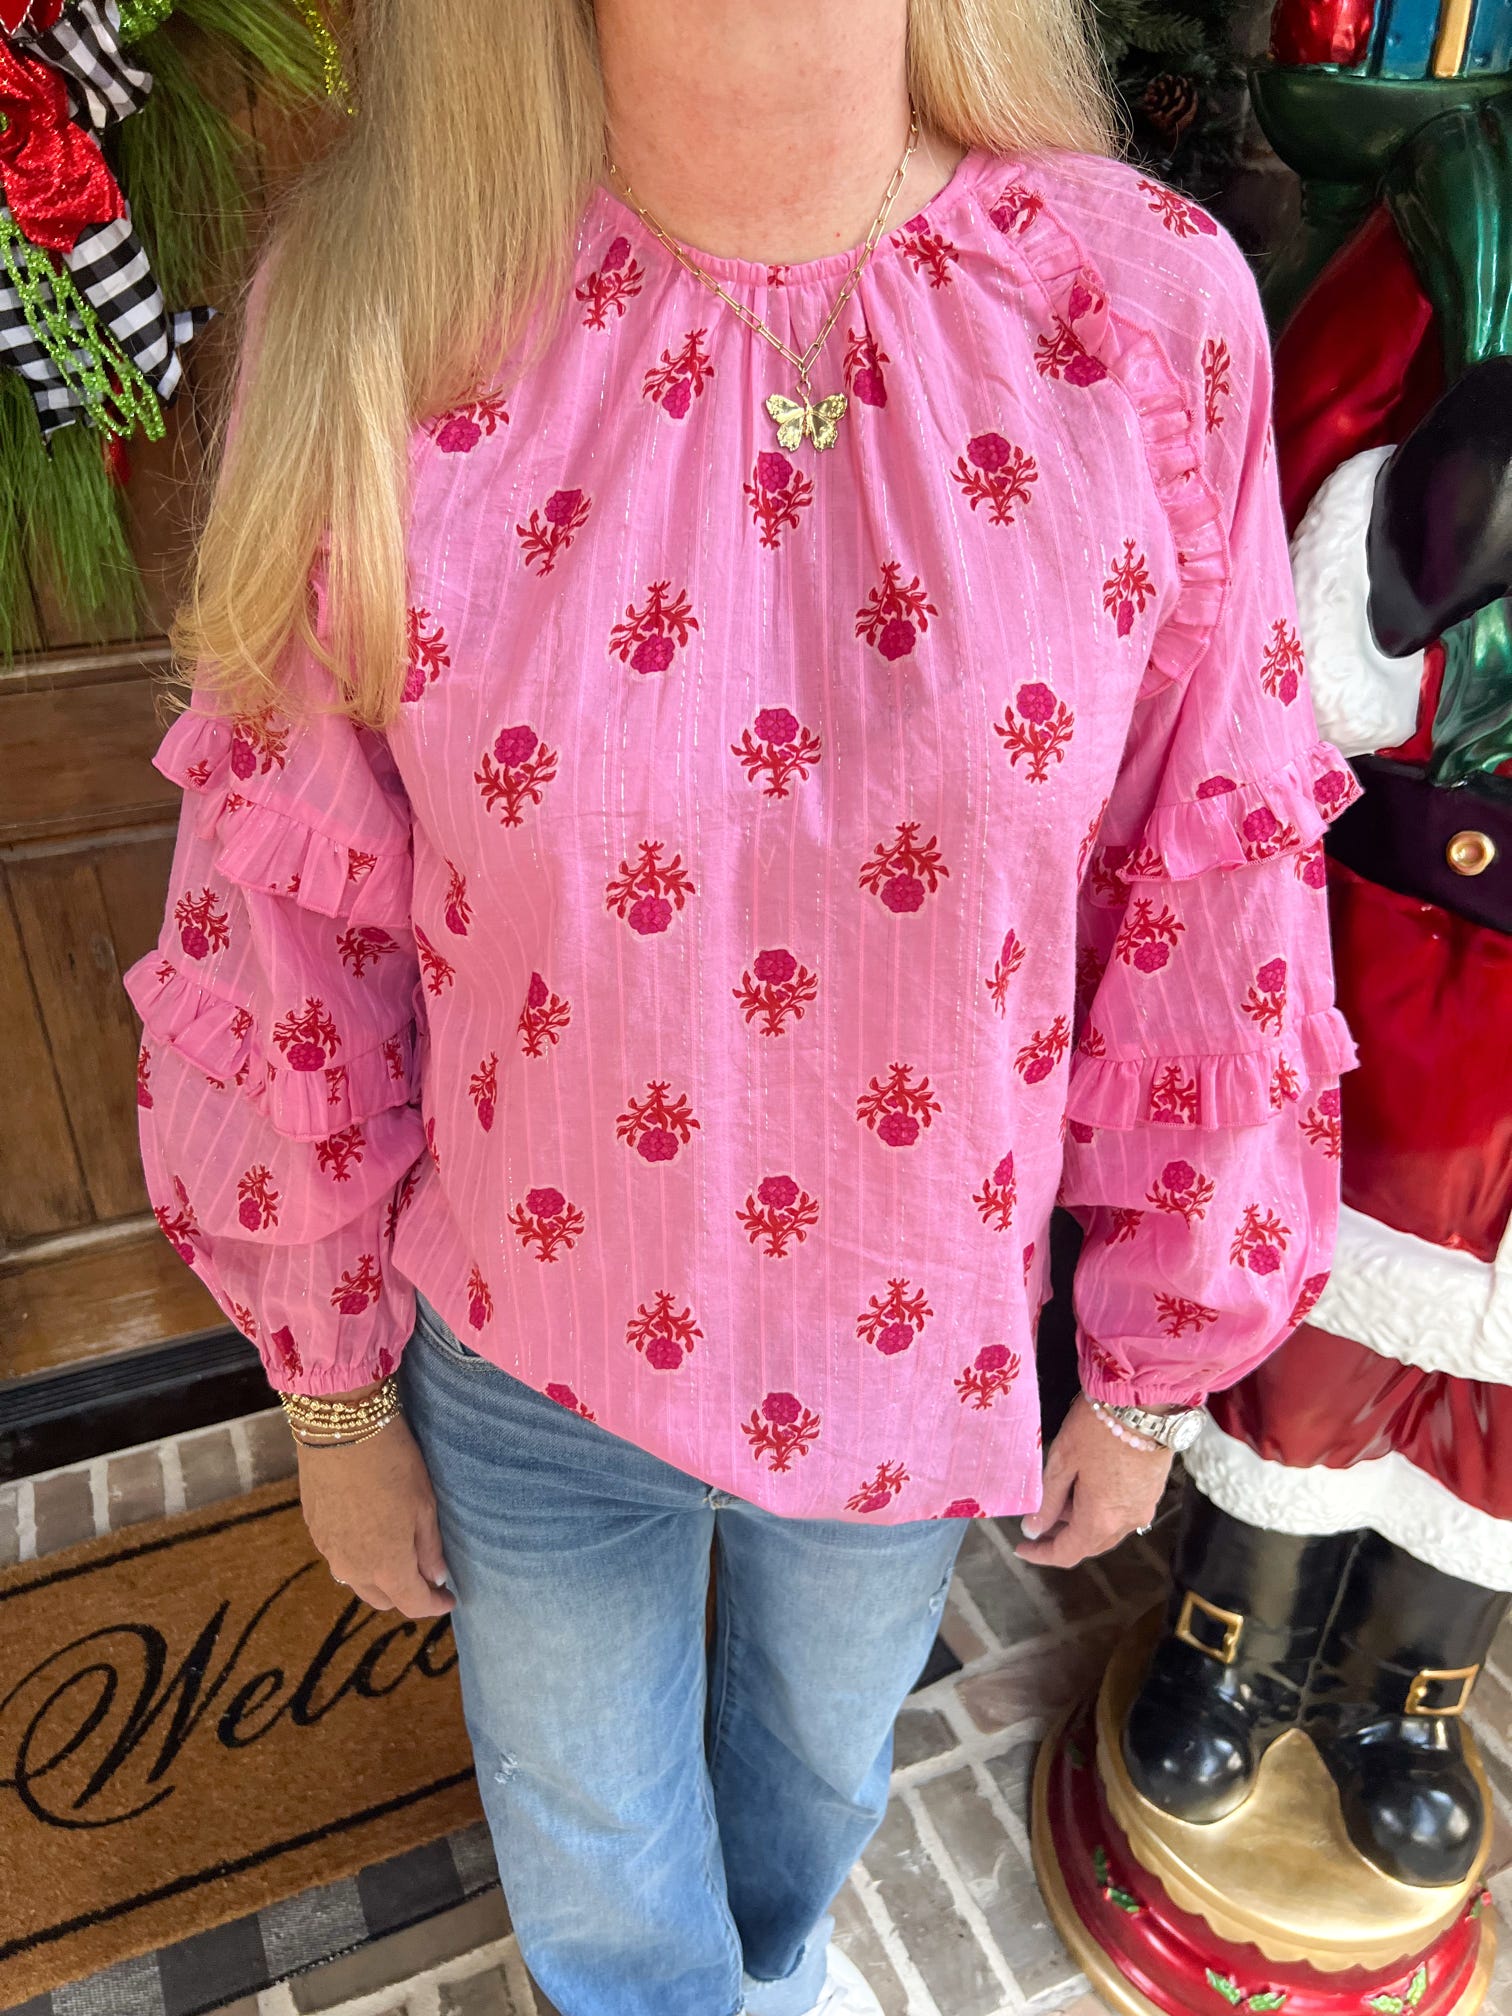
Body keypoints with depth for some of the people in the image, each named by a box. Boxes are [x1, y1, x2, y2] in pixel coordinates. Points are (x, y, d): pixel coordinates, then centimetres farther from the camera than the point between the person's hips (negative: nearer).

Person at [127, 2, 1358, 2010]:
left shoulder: (1152, 311, -17)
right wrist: (333, 1391, 1)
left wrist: (1157, 1364, 2)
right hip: (530, 1352, -1)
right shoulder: (381, 313, -18)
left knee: (826, 1746, 35)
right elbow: (293, 929, -10)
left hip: (924, 1335, 2)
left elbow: (1214, 902, -8)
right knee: (588, 1836, 29)